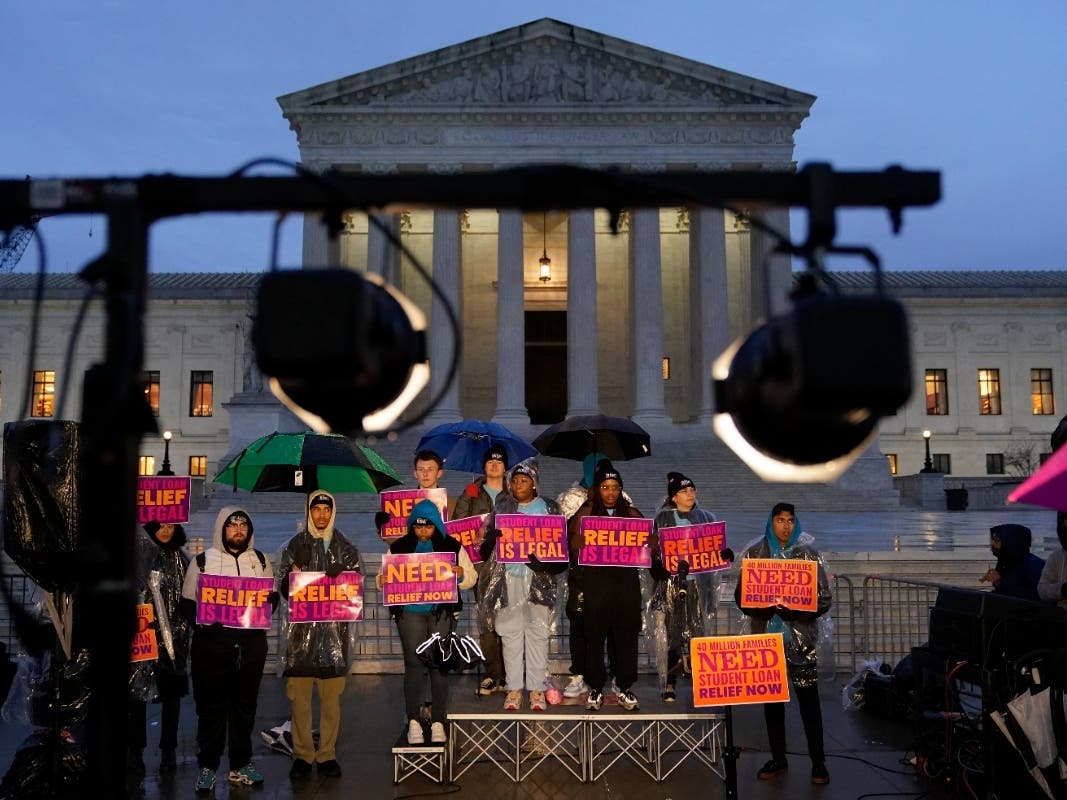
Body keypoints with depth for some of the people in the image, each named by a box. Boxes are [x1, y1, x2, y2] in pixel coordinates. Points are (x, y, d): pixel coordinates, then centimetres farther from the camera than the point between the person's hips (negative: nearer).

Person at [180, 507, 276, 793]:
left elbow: (273, 596, 16)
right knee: (210, 706, 2)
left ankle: (241, 764, 20)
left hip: (251, 644, 2)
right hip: (212, 644, -2)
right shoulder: (203, 561, 3)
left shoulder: (260, 560, 10)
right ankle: (207, 765, 15)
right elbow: (187, 602, 3)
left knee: (245, 705, 8)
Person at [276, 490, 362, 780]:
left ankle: (327, 754, 12)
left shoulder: (346, 548, 10)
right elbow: (282, 586, 6)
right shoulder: (295, 546, 8)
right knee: (300, 695, 0)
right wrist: (293, 577, -16)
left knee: (331, 696, 3)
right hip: (302, 629, -1)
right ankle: (302, 755, 9)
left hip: (334, 629, 1)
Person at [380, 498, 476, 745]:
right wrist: (383, 582, -12)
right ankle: (413, 721, 6)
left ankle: (438, 722, 9)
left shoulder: (452, 546, 5)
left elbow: (471, 578, 7)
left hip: (442, 612, 0)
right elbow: (383, 578, 11)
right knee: (413, 664, -3)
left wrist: (461, 574, -15)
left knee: (439, 665, 1)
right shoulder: (399, 547, 7)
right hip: (410, 611, 0)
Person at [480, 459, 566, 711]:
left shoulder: (549, 507, 7)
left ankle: (537, 689, 8)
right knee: (511, 633, 3)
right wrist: (496, 537, -15)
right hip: (508, 578, 1)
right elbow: (489, 538, 8)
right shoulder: (502, 507, 11)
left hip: (539, 578, -1)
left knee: (537, 633, 1)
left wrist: (551, 563, -13)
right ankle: (514, 689, 10)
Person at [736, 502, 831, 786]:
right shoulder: (755, 553, 2)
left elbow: (824, 599, -2)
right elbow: (740, 596, 2)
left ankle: (818, 762, 12)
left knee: (808, 699, 0)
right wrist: (765, 608, -17)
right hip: (767, 636, 1)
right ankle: (778, 759, 21)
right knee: (771, 698, 8)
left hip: (801, 638, -1)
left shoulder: (809, 553, 0)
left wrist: (794, 610, -18)